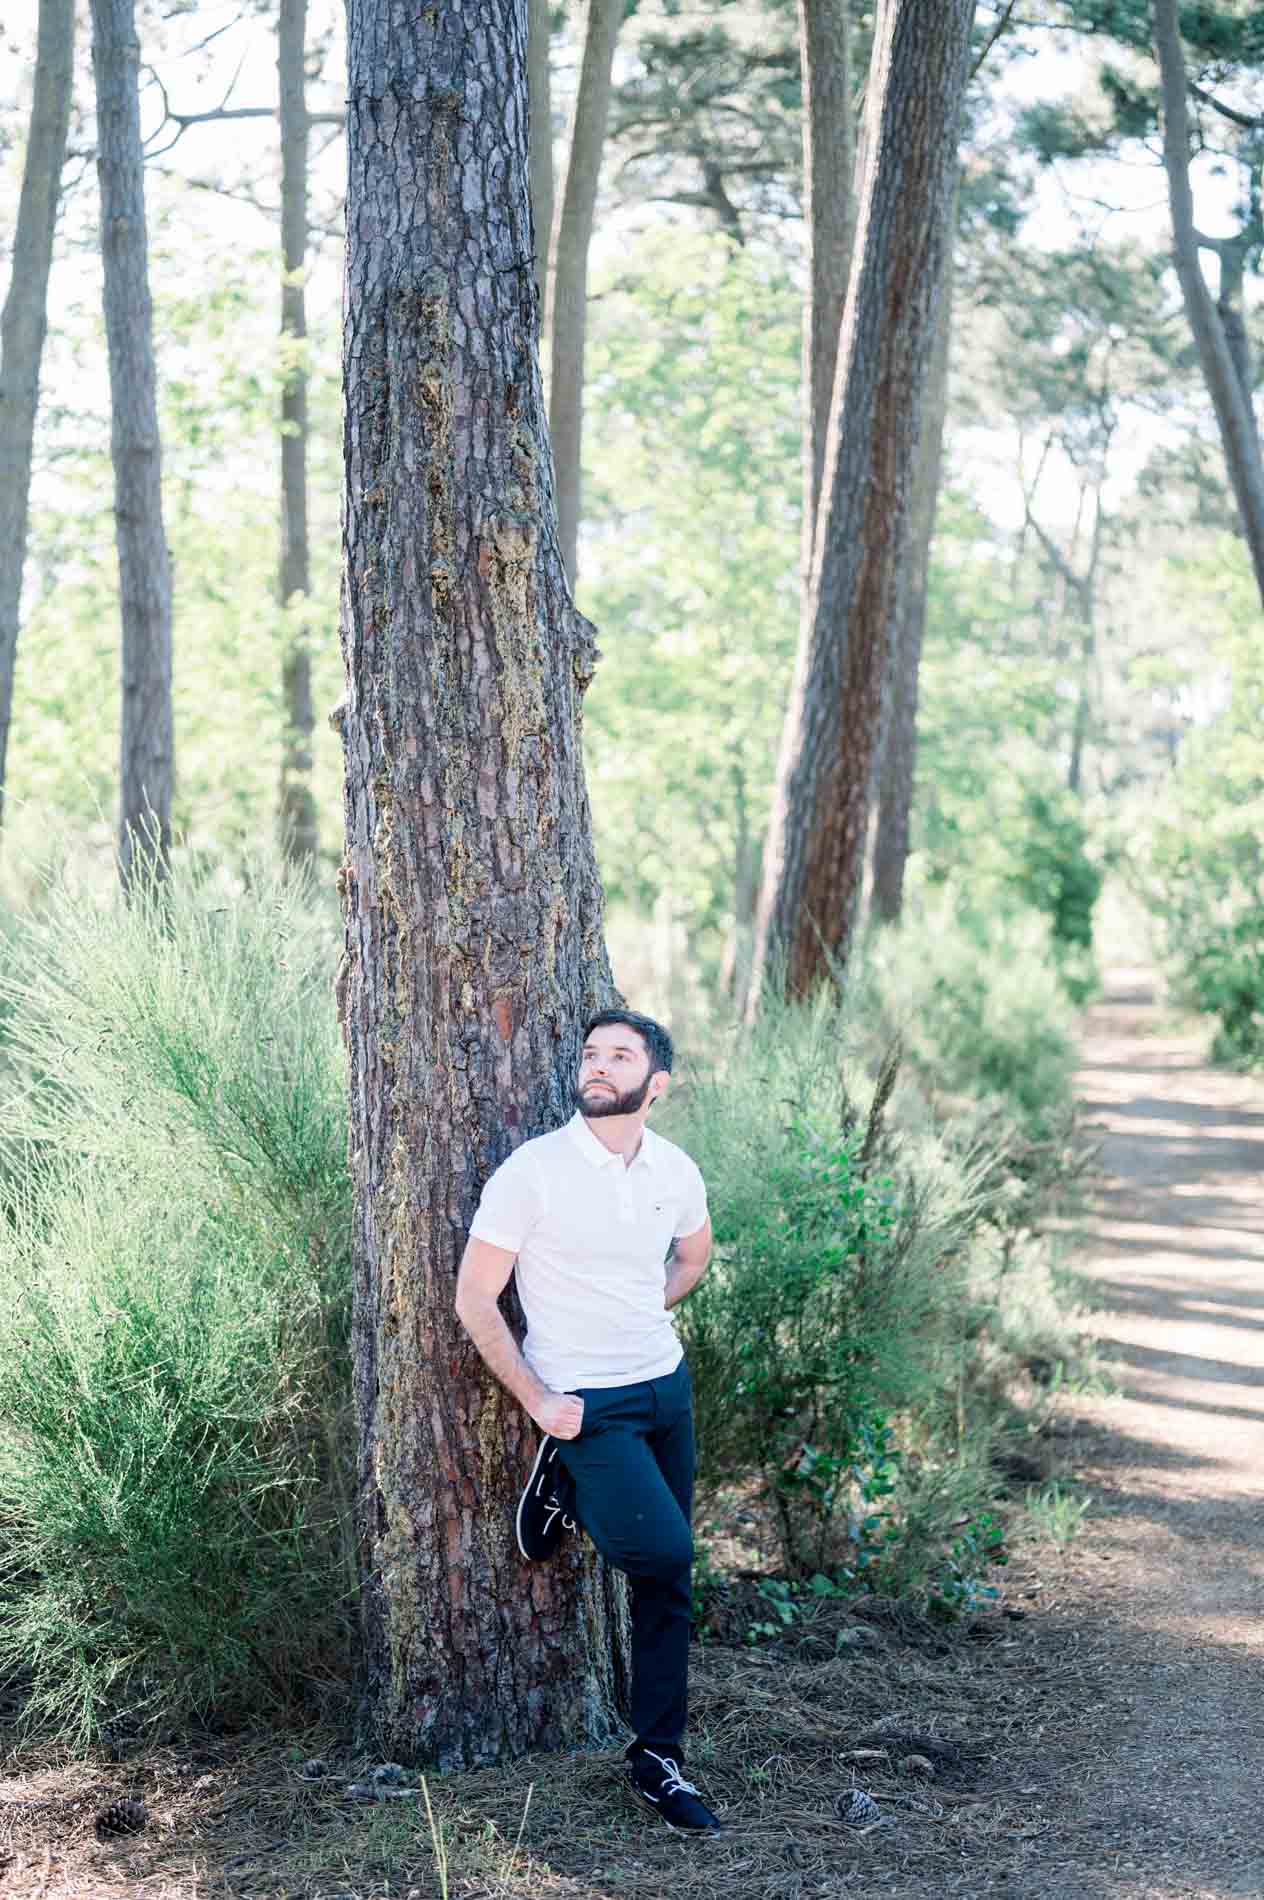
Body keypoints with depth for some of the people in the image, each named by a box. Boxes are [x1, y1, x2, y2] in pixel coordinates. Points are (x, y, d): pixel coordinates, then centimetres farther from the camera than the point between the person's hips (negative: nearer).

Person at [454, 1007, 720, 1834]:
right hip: (586, 1403, -5)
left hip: (668, 1387, 5)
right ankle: (563, 1490, 10)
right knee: (664, 1549, -20)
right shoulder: (533, 1170, -15)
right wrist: (537, 1401, -12)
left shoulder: (677, 1171, 1)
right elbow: (475, 1298, -10)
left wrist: (642, 1317, 10)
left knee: (670, 1582, 7)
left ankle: (657, 1762, 19)